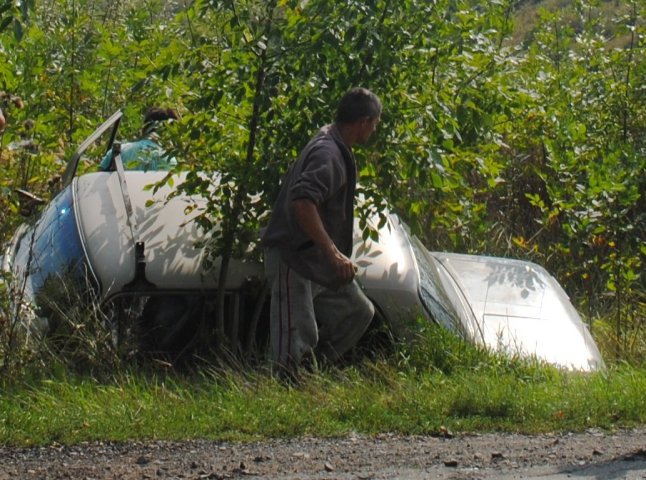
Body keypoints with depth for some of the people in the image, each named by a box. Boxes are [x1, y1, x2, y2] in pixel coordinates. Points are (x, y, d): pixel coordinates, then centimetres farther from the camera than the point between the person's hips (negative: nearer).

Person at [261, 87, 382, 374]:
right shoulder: (327, 154, -20)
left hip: (319, 261, 10)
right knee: (297, 339, -11)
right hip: (292, 257, -10)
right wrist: (333, 253, -36)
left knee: (359, 311, 14)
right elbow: (302, 202, -34)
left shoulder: (335, 148, 12)